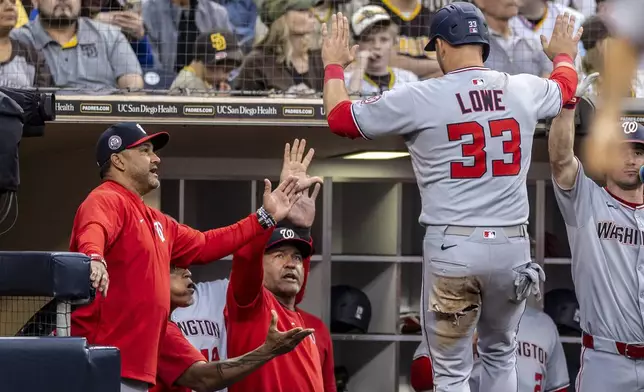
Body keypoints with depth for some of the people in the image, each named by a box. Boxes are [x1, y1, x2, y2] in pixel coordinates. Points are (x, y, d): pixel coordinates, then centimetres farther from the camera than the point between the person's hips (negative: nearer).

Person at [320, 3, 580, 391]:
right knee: (501, 355, 23)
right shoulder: (524, 91, 4)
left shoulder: (420, 98, -7)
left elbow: (339, 117, 4)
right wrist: (564, 54, 52)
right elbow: (565, 87, 29)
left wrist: (334, 65, 22)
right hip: (511, 246, 4)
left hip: (452, 247, -3)